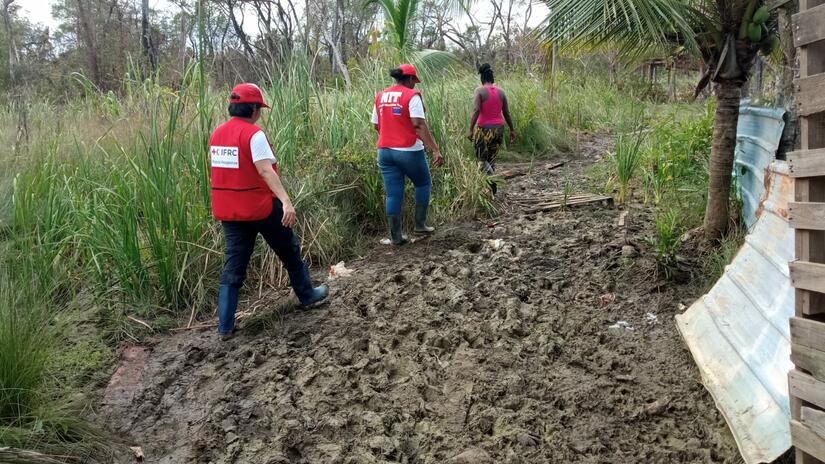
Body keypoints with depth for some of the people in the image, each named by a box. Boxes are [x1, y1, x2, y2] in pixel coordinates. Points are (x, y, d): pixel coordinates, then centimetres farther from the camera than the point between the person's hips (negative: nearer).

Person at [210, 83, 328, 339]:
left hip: (228, 210, 6)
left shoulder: (217, 134, 7)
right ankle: (306, 294, 34)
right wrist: (286, 201, -34)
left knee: (233, 265, 9)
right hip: (260, 207, -6)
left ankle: (225, 325, 7)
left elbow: (220, 171, 14)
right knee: (289, 251, 16)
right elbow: (266, 170, -27)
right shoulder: (254, 134, -15)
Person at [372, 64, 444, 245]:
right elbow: (419, 125, -19)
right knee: (423, 184, 19)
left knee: (393, 194, 9)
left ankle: (396, 236, 12)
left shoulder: (380, 96, 8)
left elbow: (376, 125, 14)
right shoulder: (412, 95, -10)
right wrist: (435, 150, -21)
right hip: (409, 151, -5)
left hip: (385, 151, 5)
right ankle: (420, 224, 19)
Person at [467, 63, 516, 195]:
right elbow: (507, 113, 9)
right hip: (498, 129, 5)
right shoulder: (501, 92, 5)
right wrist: (512, 130, 18)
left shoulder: (480, 91, -9)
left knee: (482, 160, 7)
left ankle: (493, 181, -16)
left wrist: (470, 130, -19)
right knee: (491, 160, 16)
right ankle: (491, 188, 17)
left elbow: (476, 111, -19)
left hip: (484, 129, -5)